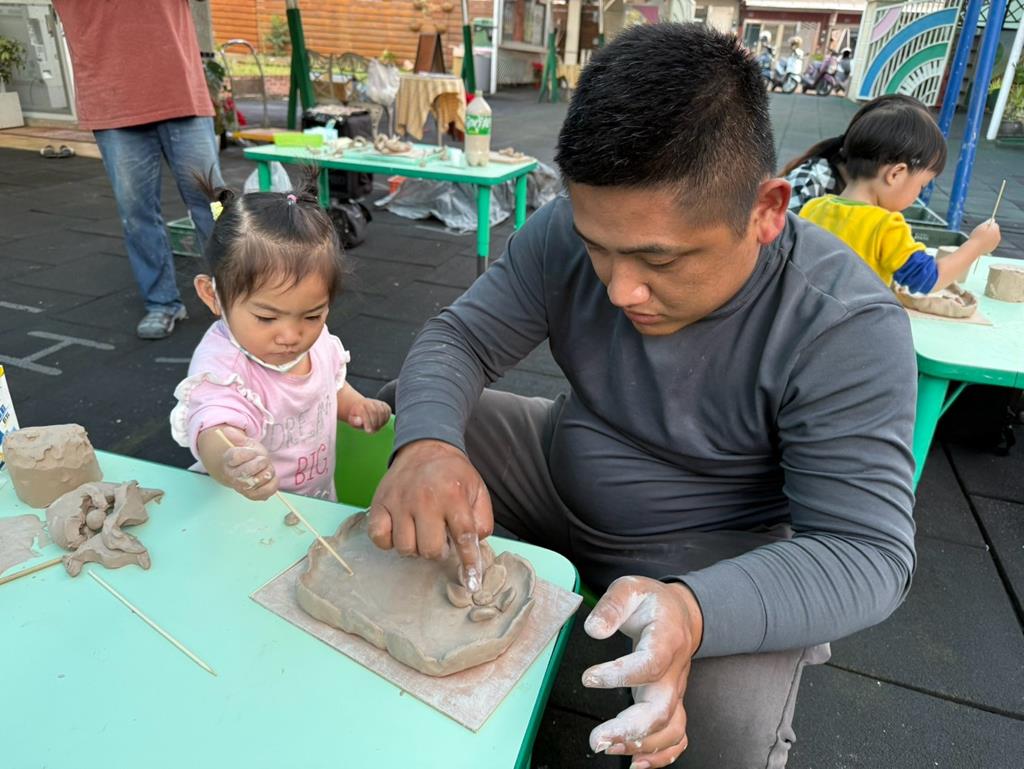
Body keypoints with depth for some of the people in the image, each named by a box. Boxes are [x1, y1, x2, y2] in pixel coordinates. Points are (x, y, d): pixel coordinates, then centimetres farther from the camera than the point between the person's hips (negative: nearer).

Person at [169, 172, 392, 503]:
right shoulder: (220, 370, -22)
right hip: (247, 516, -4)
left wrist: (354, 405, 0)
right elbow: (215, 432, -39)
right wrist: (230, 465, -58)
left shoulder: (317, 338, -3)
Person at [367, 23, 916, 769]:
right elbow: (457, 339, -12)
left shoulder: (846, 329, -27)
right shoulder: (564, 234, -16)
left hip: (714, 553, -3)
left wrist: (694, 610, -47)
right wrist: (426, 442, -36)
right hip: (558, 476, 4)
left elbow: (867, 552, -27)